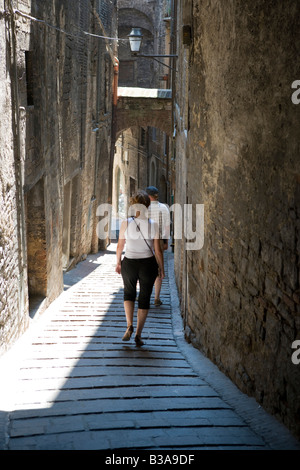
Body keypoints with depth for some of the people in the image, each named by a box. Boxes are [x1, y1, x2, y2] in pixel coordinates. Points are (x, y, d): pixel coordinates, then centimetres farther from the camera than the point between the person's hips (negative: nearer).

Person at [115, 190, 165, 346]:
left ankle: (129, 325, 5)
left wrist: (118, 263, 15)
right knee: (144, 298, 11)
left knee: (129, 293, 23)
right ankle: (138, 334, 13)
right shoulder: (152, 225, -9)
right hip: (148, 263, -1)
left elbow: (120, 246, 0)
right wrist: (161, 269, 6)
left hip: (129, 263, 1)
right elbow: (157, 250, -6)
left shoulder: (126, 223, -8)